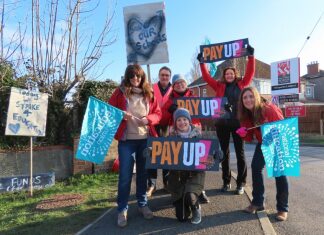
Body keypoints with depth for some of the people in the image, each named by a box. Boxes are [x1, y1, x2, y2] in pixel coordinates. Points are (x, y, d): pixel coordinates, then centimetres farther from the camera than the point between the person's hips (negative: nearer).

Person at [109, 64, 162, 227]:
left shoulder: (149, 93, 7)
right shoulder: (120, 92, 0)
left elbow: (158, 114, 7)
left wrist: (148, 119, -12)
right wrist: (120, 116, -18)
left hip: (146, 139, 3)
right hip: (126, 139, -2)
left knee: (143, 173, 13)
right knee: (125, 175, 1)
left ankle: (143, 204, 30)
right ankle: (122, 209, 17)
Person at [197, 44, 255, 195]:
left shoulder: (242, 84, 9)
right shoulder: (219, 86, 10)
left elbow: (250, 73, 1)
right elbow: (206, 77, 7)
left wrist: (251, 56, -4)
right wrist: (202, 63, 3)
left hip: (238, 122, -1)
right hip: (222, 123, 2)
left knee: (240, 152, 5)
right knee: (224, 152, 9)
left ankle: (241, 183, 14)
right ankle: (226, 181, 22)